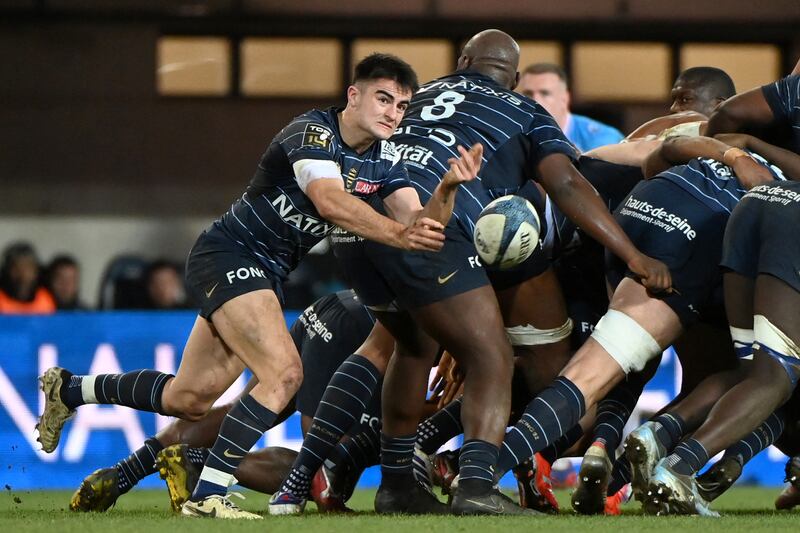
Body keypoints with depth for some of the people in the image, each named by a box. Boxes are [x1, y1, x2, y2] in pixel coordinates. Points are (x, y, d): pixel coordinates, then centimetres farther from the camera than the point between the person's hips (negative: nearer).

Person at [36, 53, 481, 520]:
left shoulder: (384, 160, 4)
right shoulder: (313, 131, -19)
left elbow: (421, 222, -7)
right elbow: (330, 201, -36)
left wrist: (448, 187, -28)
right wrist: (397, 234, -47)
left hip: (271, 272, 9)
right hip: (228, 254, -9)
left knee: (189, 399, 13)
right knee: (284, 372, -26)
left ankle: (70, 390, 35)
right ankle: (207, 495, -22)